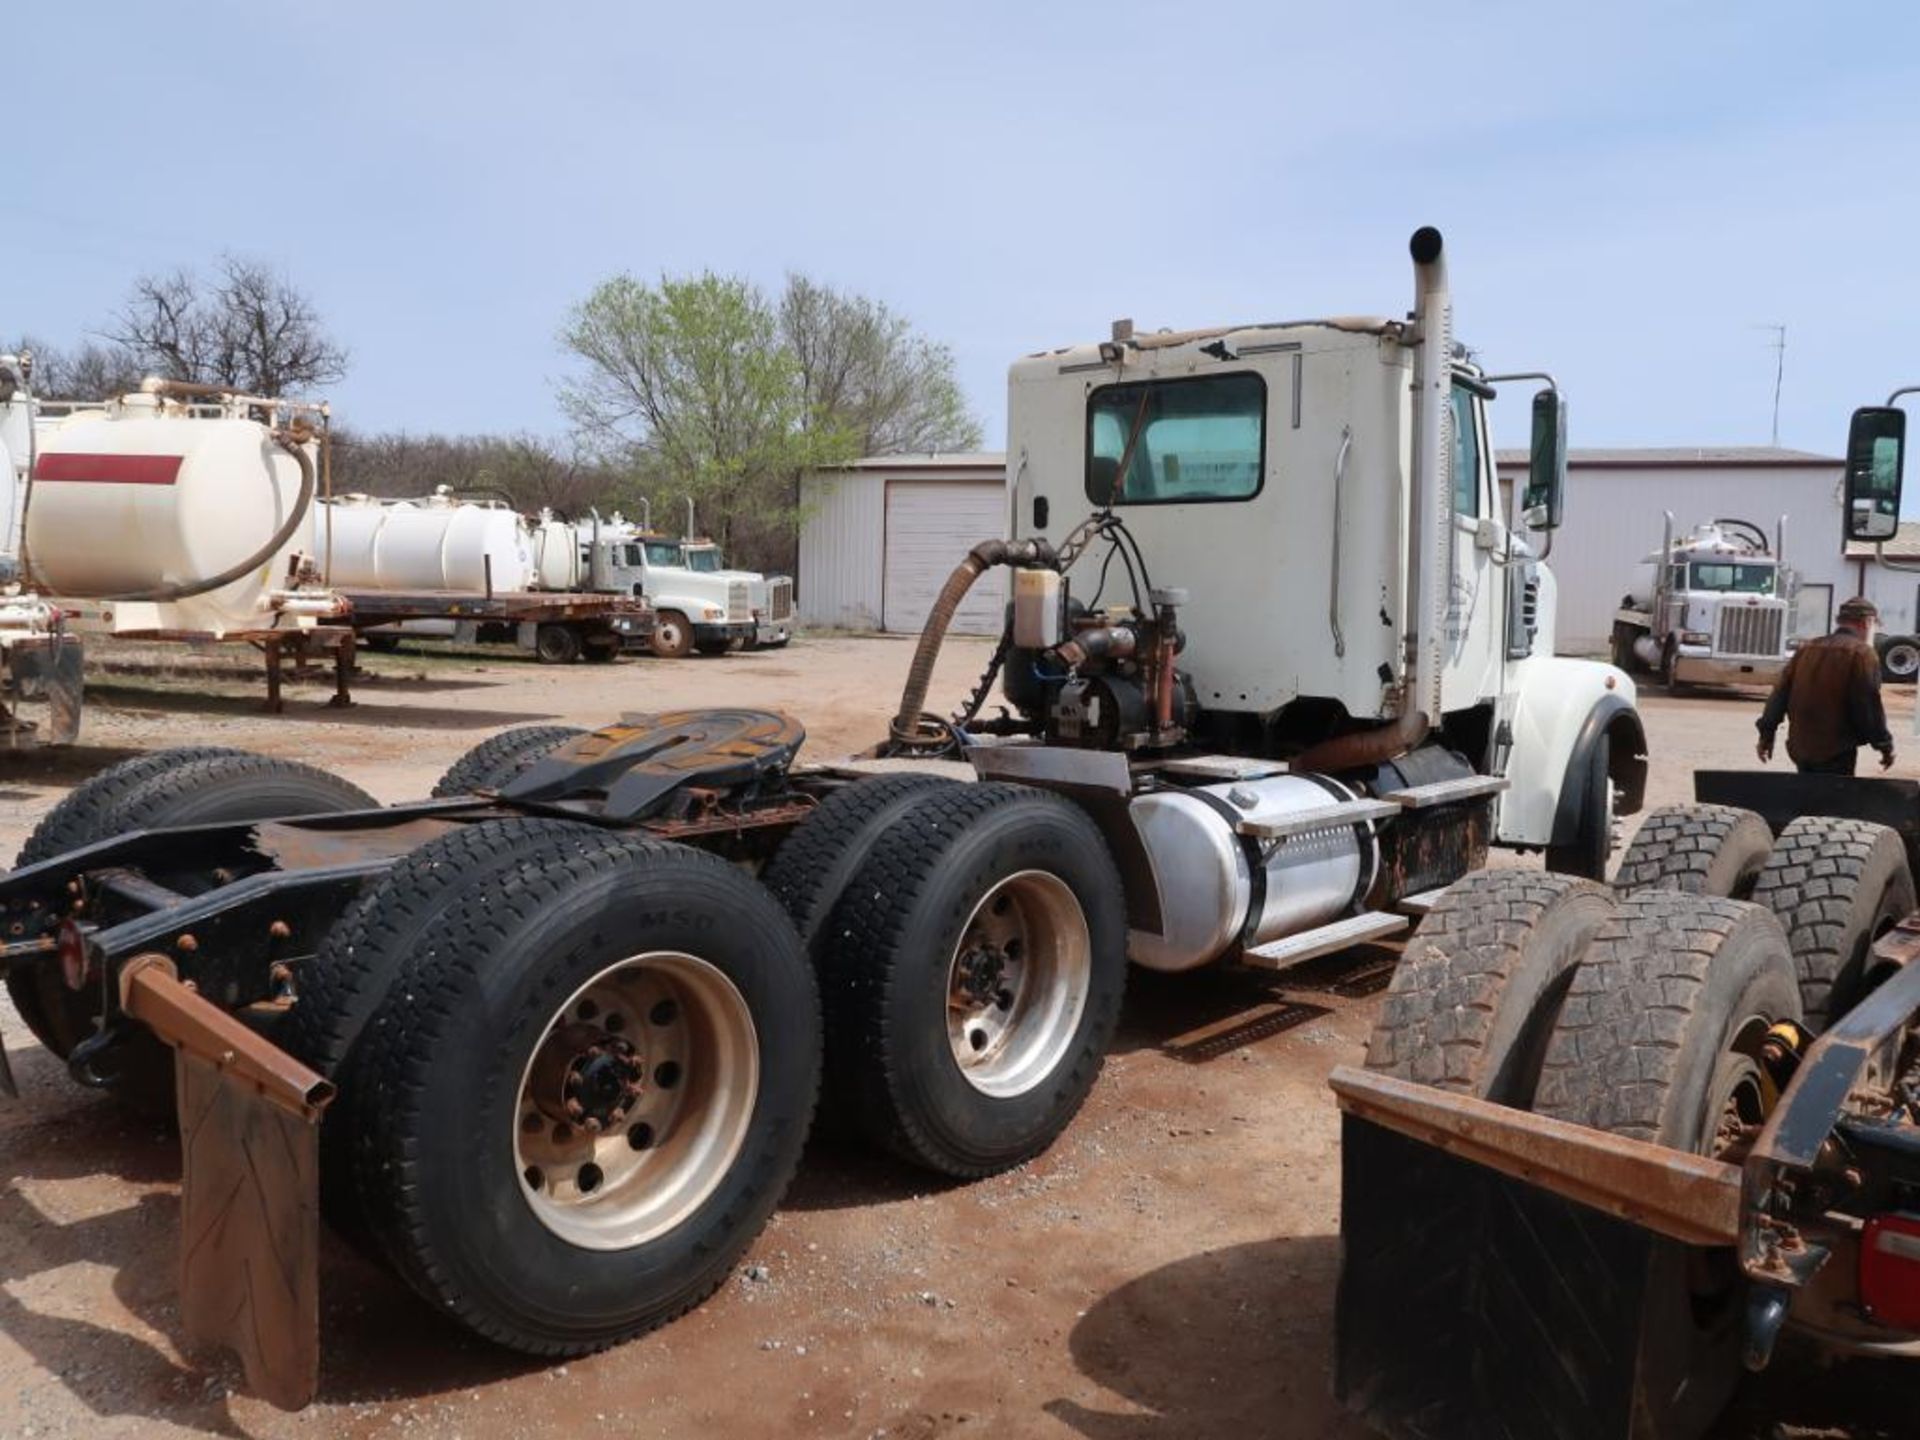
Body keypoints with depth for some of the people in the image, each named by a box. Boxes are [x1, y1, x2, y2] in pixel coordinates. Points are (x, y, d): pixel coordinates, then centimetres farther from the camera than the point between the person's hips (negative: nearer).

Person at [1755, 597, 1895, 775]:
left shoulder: (1807, 649, 11)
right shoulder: (1862, 653, -8)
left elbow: (1780, 694, 11)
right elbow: (1869, 706, -12)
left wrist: (1766, 735, 15)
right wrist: (1885, 746, -2)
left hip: (1800, 747, 7)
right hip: (1836, 753, -6)